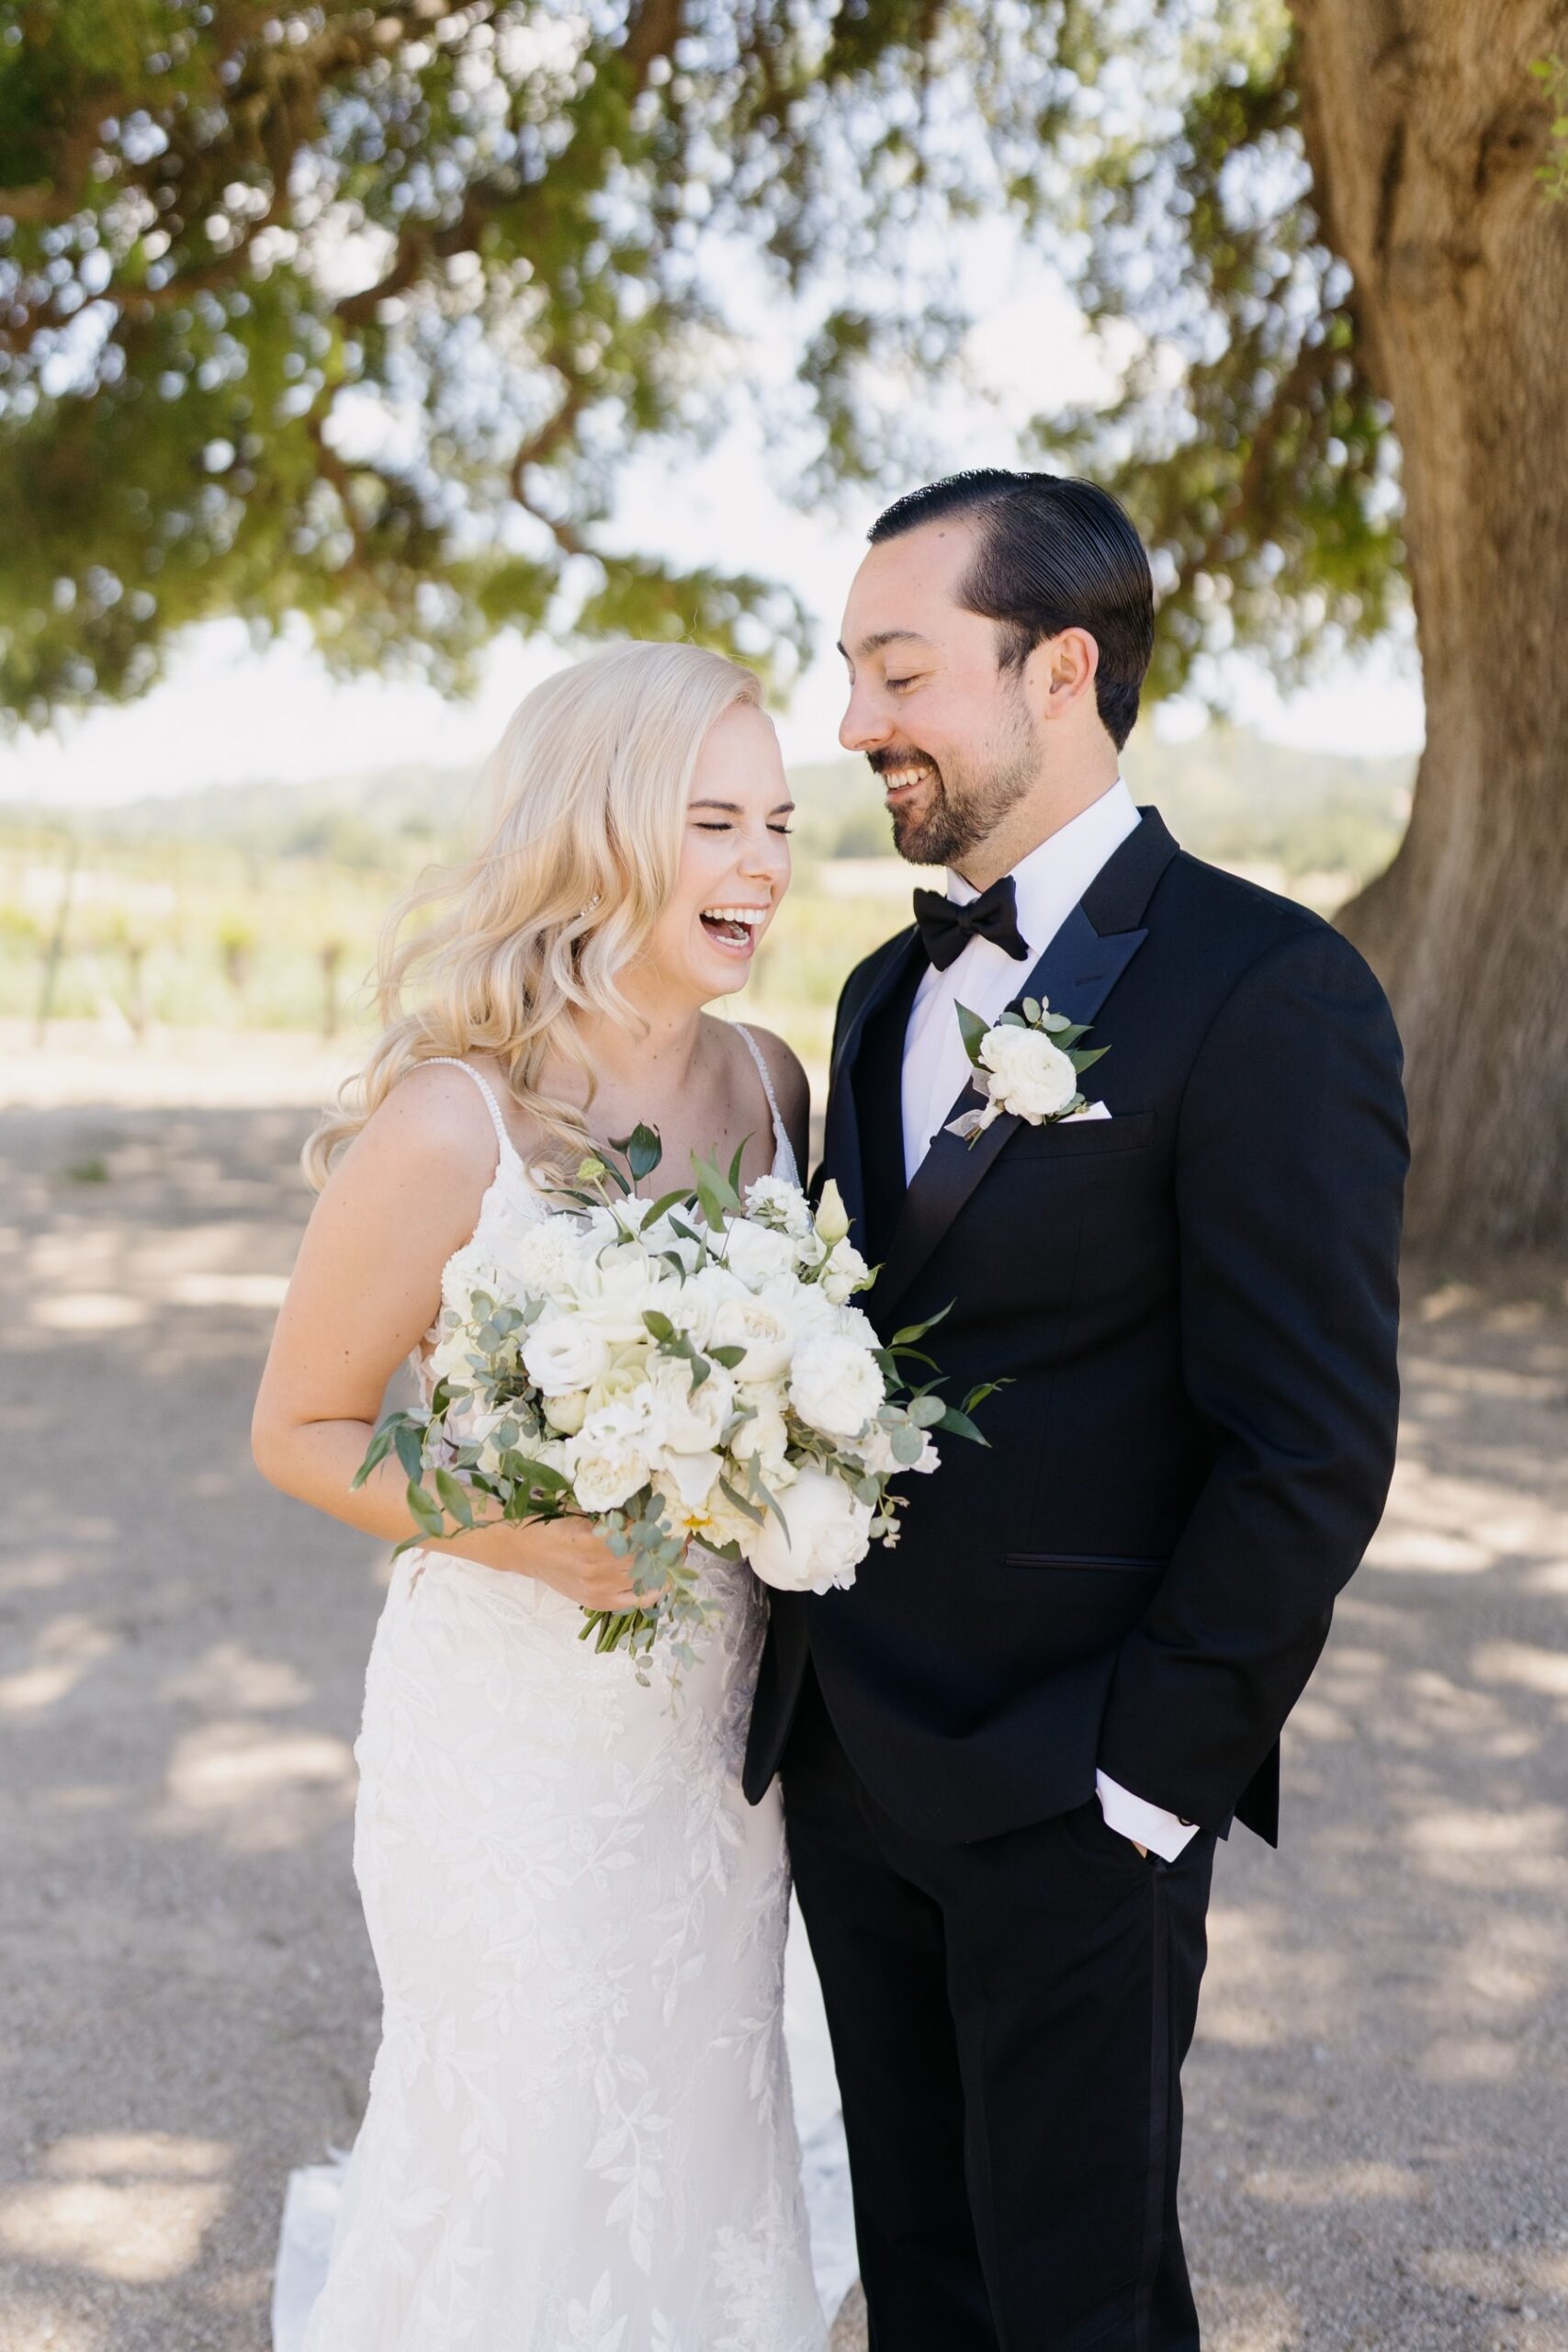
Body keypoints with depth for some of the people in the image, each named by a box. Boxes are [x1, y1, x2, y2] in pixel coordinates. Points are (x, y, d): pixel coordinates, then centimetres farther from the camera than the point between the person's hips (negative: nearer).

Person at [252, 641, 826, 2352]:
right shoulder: (450, 1127, -20)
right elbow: (298, 1431, -10)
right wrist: (520, 1531, -24)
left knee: (707, 2136, 21)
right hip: (514, 1727, -5)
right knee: (527, 2154, 11)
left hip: (721, 1719, 5)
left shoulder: (768, 1086, -2)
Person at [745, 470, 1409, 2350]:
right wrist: (804, 1694, 8)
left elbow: (1310, 1449, -16)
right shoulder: (889, 993, 11)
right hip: (847, 1763, 7)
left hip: (1069, 1798, -7)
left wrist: (1157, 1775, -15)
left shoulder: (1267, 993, -14)